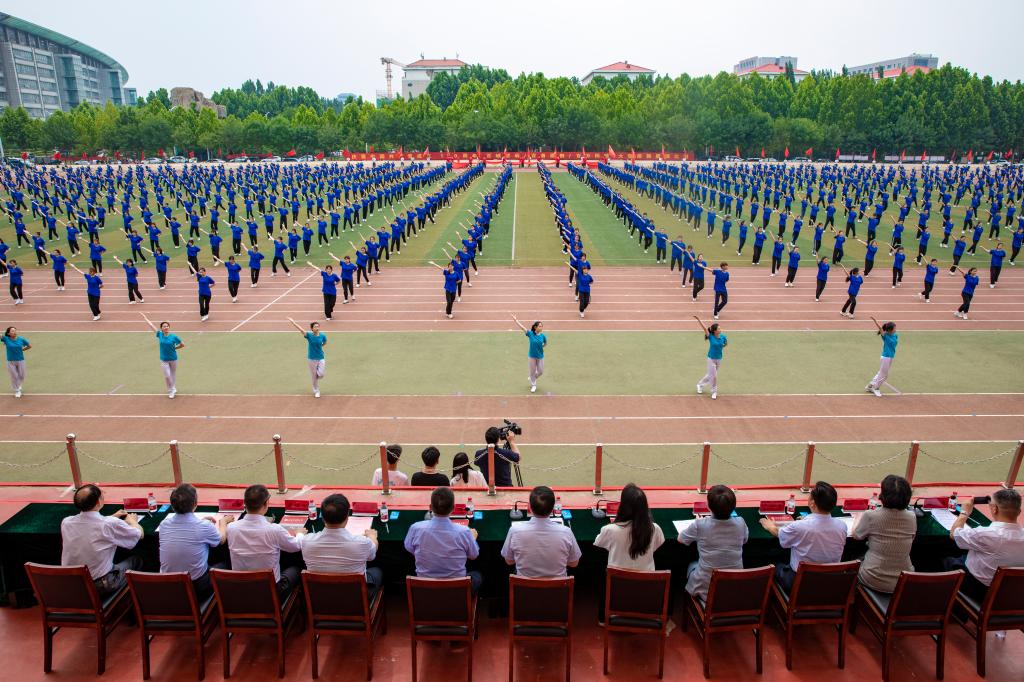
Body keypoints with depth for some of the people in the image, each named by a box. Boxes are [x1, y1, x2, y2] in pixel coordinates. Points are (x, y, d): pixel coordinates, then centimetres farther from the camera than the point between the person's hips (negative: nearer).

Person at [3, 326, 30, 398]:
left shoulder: (21, 339, -4)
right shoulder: (6, 339, -8)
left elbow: (30, 346, 9)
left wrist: (22, 349, 3)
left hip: (20, 360, 1)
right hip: (11, 361, -1)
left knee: (21, 376, 12)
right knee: (14, 376, 6)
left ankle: (19, 386, 43)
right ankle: (16, 391, 24)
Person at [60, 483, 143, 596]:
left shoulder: (66, 522, -9)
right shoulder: (111, 524, -23)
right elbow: (139, 534, -5)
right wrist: (131, 520, 14)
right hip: (100, 587, -5)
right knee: (136, 560, 20)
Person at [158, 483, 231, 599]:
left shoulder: (164, 524, -9)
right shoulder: (204, 526, -21)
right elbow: (221, 540, 3)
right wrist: (223, 522, 22)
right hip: (196, 588, -5)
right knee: (224, 567, 24)